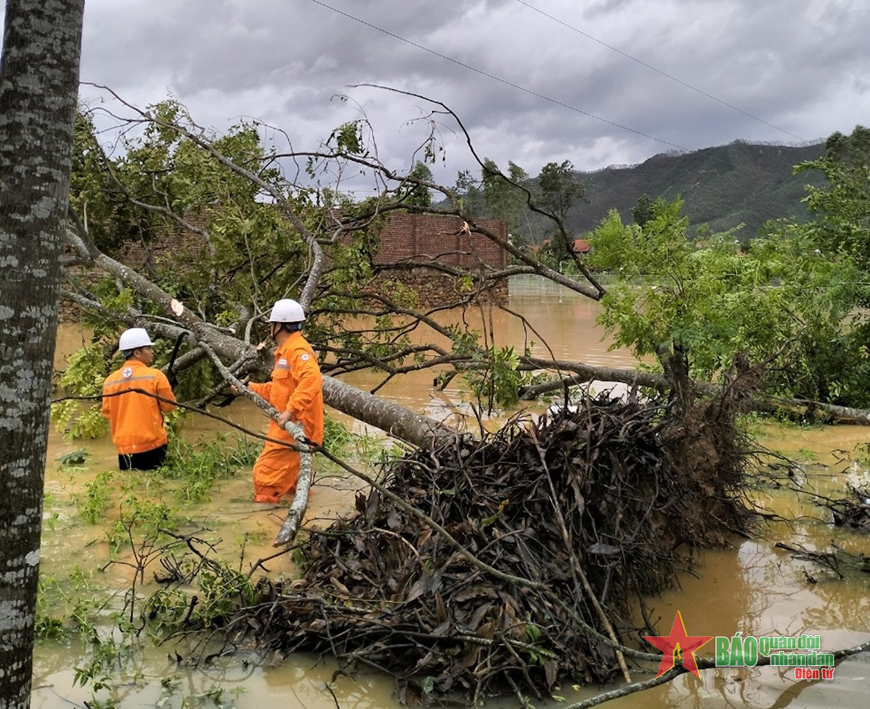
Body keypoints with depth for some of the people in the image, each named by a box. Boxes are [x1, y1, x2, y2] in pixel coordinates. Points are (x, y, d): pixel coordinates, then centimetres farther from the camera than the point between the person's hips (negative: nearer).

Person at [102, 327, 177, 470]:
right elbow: (169, 406, -3)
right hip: (152, 443, -4)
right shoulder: (155, 375, -10)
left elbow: (107, 412, 10)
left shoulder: (110, 380, 2)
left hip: (124, 446, 4)